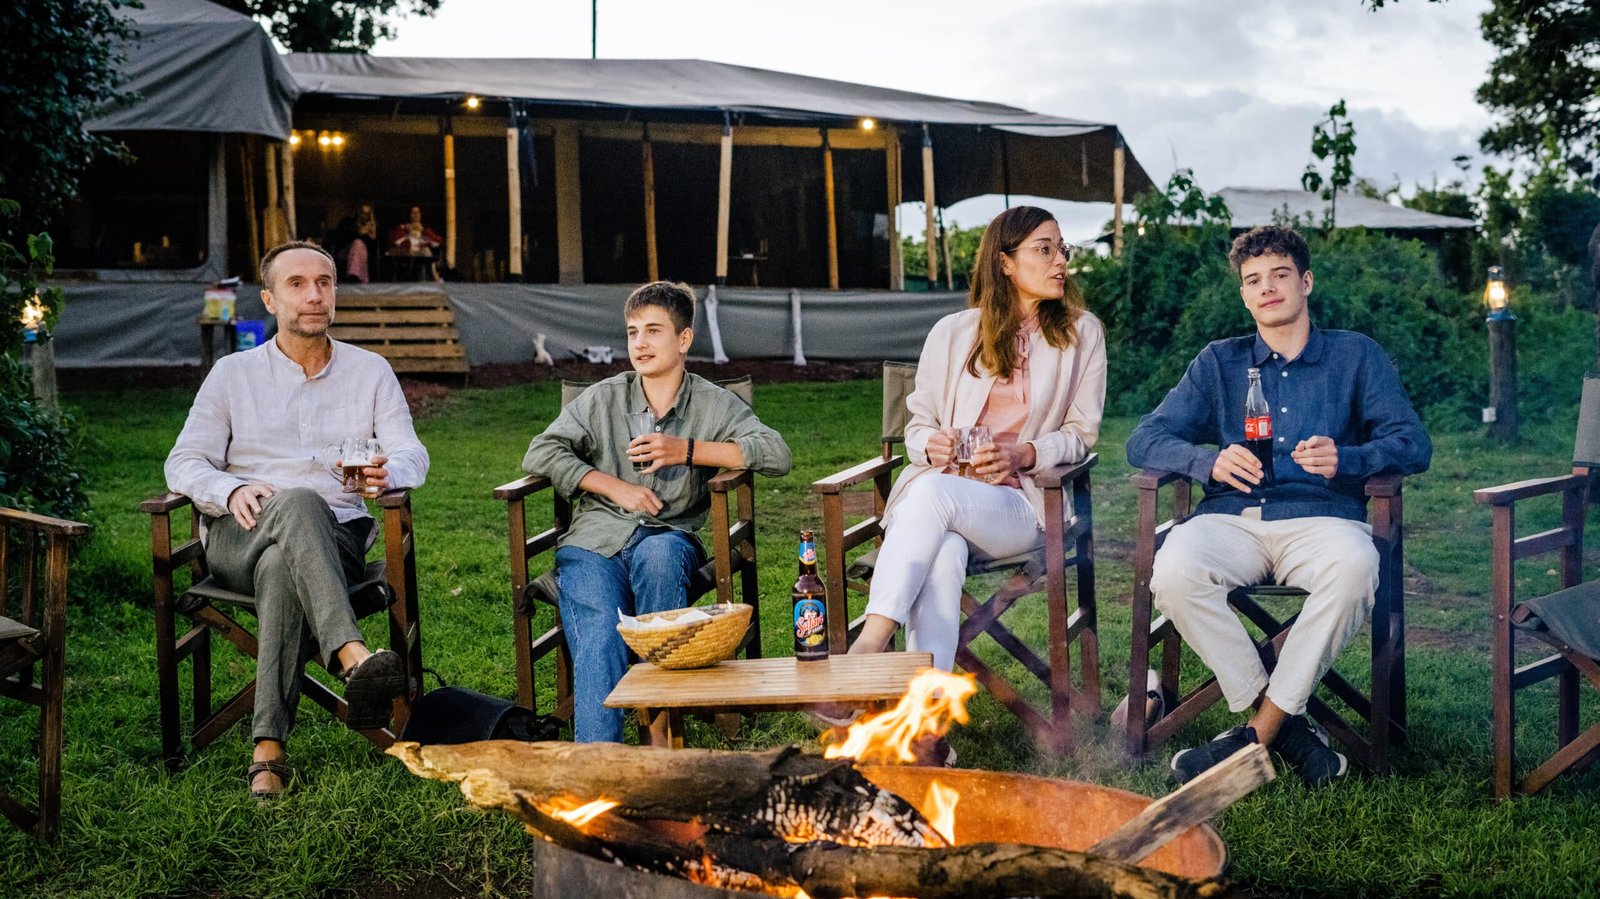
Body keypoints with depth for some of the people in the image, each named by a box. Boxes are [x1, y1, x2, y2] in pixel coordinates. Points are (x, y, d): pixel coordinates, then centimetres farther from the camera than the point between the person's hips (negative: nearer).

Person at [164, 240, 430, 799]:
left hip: (335, 536, 1)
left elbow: (413, 456, 5)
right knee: (298, 502, -38)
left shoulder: (370, 371, 16)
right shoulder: (232, 374, 15)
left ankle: (269, 748, -43)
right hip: (240, 539, 0)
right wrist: (233, 490, -16)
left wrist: (387, 471, -21)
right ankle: (353, 658, -55)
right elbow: (184, 463, 7)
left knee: (282, 570, -38)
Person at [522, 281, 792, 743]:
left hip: (668, 537, -1)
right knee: (599, 635, -28)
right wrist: (616, 486, -4)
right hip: (594, 541, 1)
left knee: (659, 553, -38)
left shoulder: (713, 404, 12)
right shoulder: (602, 399, 16)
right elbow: (540, 453, 7)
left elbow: (776, 454, -3)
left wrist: (687, 451, -10)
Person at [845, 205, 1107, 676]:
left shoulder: (1081, 333, 9)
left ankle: (870, 644, -43)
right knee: (943, 553, -37)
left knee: (933, 490, -35)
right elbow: (917, 425, 17)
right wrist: (931, 444, -9)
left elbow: (1081, 432, 9)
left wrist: (1022, 455, -11)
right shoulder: (952, 332, 12)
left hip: (1021, 504, -1)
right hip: (939, 487, 1)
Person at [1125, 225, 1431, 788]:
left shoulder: (1355, 356, 17)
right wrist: (1210, 461, -11)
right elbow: (1145, 441, 10)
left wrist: (1345, 460, -15)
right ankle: (1289, 726, -20)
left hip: (1320, 516, -1)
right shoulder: (1219, 363, 21)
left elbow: (1412, 445, 6)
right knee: (1173, 571, -33)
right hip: (1233, 519, 1)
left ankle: (1257, 733, -25)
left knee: (1355, 566, -37)